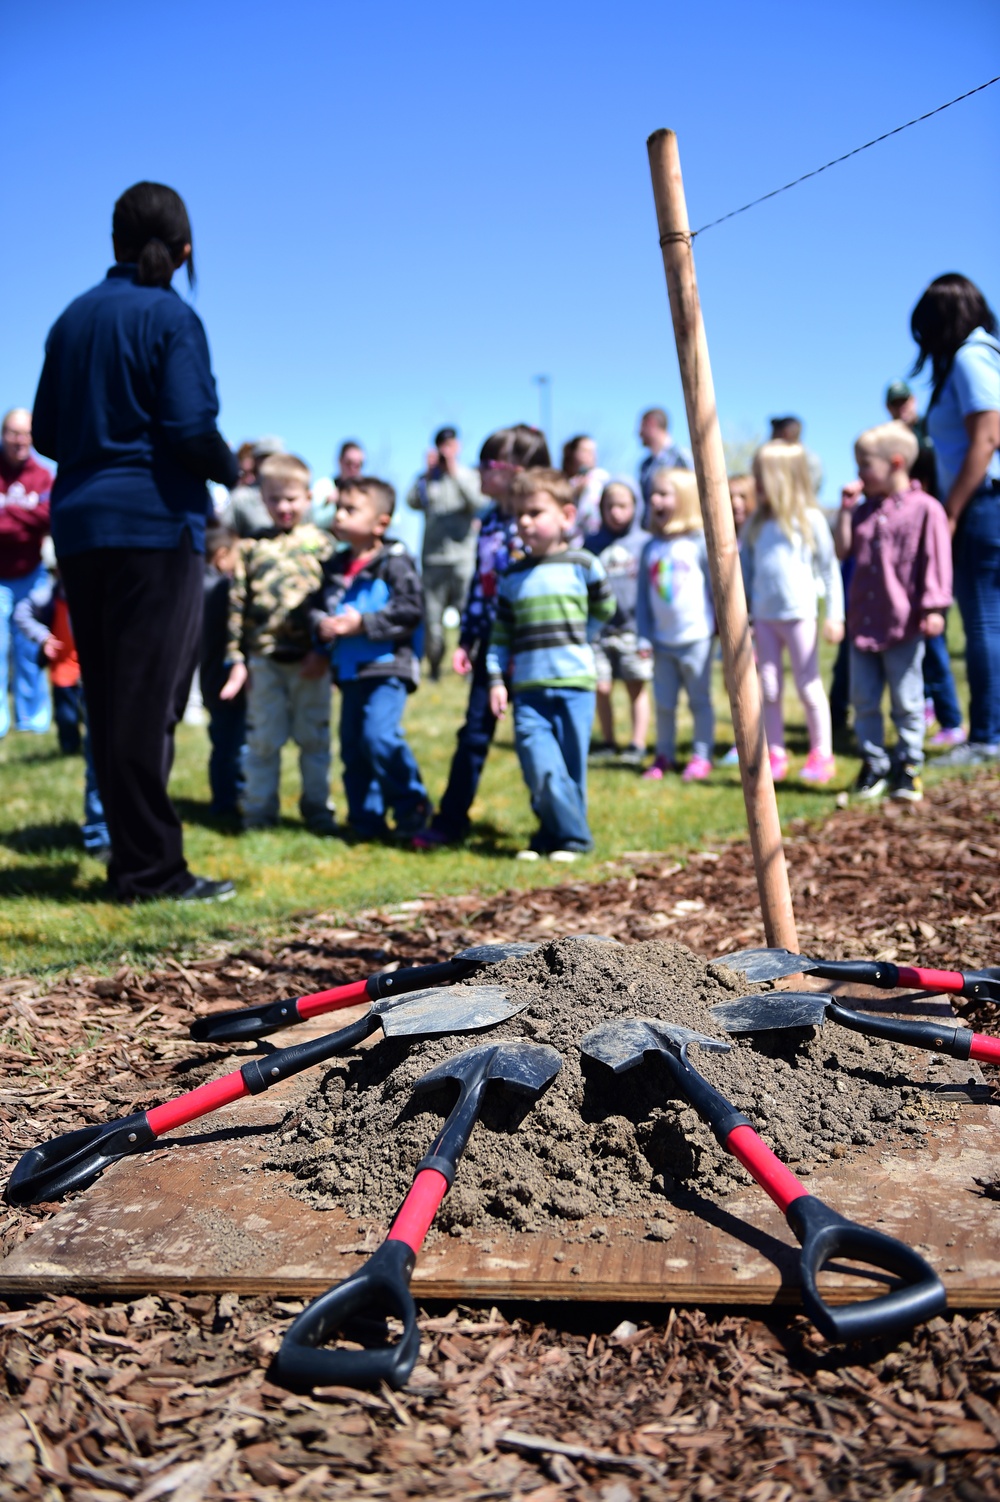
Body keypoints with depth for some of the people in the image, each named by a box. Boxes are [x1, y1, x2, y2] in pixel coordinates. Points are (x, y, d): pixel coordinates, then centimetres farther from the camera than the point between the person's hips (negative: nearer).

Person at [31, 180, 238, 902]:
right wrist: (230, 469, 3)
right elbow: (191, 427, -14)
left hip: (79, 524, 6)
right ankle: (151, 868, 0)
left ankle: (129, 856, 18)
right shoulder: (170, 316, -5)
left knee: (106, 698, 10)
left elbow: (45, 431, 14)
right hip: (155, 522, -6)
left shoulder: (74, 317, 14)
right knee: (151, 698, -4)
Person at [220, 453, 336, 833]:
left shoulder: (322, 544, 2)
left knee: (314, 737, 8)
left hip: (310, 659, -1)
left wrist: (323, 651, -11)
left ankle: (316, 807, 20)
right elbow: (237, 604, 5)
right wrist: (236, 659, 0)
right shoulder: (251, 547, 6)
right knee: (262, 738, 7)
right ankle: (259, 811, 18)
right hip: (263, 658, 1)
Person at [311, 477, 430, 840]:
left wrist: (363, 623, -19)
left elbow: (410, 609, -16)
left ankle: (412, 806, -1)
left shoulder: (395, 563, -7)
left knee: (379, 735, -19)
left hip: (387, 667, -7)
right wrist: (321, 624, -7)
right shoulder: (334, 567, 13)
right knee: (352, 744, 8)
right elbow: (316, 605, 16)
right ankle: (366, 821, 18)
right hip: (349, 670, 7)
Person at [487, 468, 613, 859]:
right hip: (527, 688, 2)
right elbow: (501, 633, 11)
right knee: (538, 762, -10)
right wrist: (495, 680, 4)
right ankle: (559, 832, 5)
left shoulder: (582, 564, 2)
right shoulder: (513, 576, 10)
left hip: (574, 682, -2)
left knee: (571, 765, 3)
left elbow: (605, 610, 17)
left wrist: (572, 631, 13)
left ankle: (568, 837, 16)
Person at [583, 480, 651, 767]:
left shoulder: (644, 542, 1)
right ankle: (607, 743, 17)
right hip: (599, 628, 2)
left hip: (633, 628, -2)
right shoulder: (592, 544, 7)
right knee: (601, 687, 2)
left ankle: (637, 744, 13)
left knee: (637, 687, 4)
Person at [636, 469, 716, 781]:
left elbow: (716, 586, -2)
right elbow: (643, 596, 8)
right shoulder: (651, 548, 4)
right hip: (663, 641, 4)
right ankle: (664, 755, 22)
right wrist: (644, 636, 4)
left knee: (700, 700, 5)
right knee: (663, 703, 10)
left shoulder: (699, 542, -7)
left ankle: (701, 756, 15)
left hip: (696, 638, -4)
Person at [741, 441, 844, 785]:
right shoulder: (756, 523, 7)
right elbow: (745, 569, 11)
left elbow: (829, 569, -3)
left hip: (799, 614, -4)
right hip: (764, 617, 4)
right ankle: (775, 755, 16)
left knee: (809, 686, 3)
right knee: (769, 689, 7)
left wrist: (835, 615, -7)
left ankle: (822, 754, 13)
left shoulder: (809, 520, -5)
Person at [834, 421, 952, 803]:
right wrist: (846, 507, 2)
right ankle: (874, 764, 20)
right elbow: (843, 550, 7)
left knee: (906, 701, 4)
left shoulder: (924, 508, -7)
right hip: (863, 622, 6)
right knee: (863, 699, 9)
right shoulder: (865, 509, 11)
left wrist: (934, 608, -14)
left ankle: (909, 765, 16)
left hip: (903, 624, -6)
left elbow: (935, 561, -9)